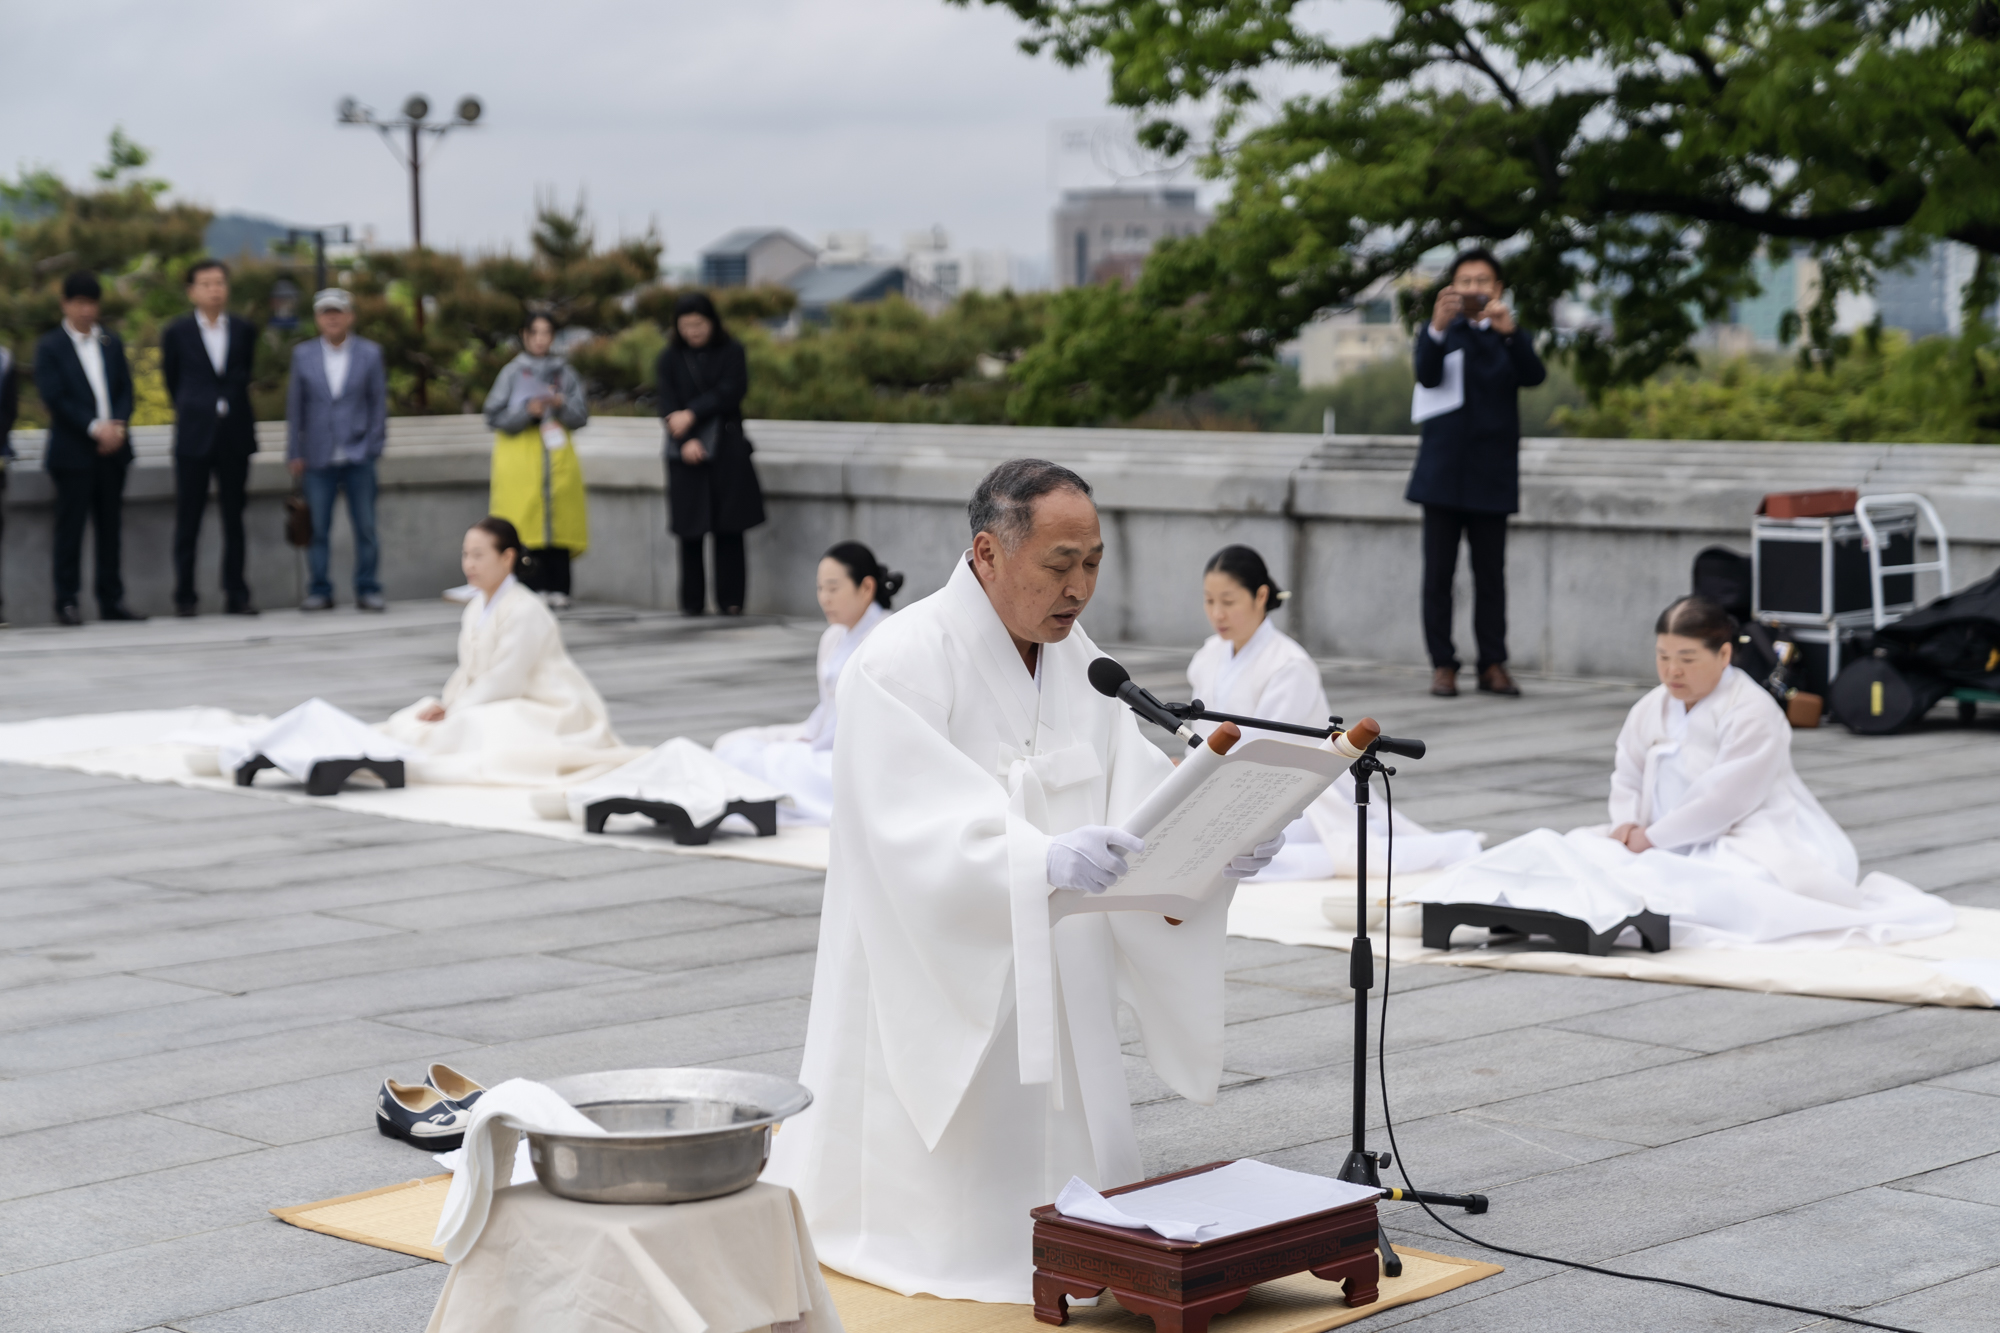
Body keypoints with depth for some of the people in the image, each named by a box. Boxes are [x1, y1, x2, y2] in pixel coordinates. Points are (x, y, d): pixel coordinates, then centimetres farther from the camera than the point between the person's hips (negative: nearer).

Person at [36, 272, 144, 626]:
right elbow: (55, 398, -9)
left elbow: (125, 389, 10)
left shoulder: (111, 342, 13)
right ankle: (67, 603, 0)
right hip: (72, 450, -4)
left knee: (110, 527, 6)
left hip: (112, 447, 4)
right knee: (70, 527, -3)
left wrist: (118, 426, -8)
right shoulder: (50, 347, -1)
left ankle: (112, 600, 10)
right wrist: (95, 428, -16)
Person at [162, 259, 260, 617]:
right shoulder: (176, 333, 1)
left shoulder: (245, 330, 6)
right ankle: (185, 596, 5)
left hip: (235, 437, 2)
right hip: (194, 437, -2)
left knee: (234, 520, 5)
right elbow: (172, 381, 12)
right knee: (187, 521, 0)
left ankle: (236, 594, 9)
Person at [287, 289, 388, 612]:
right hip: (318, 458, 1)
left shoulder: (370, 353, 5)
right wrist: (295, 453, 4)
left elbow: (378, 402, 5)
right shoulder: (303, 355, 6)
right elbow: (295, 406, 7)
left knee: (365, 526, 0)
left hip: (358, 455, 0)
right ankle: (320, 591, 7)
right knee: (318, 528, 0)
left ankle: (367, 589, 7)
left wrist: (374, 446, -2)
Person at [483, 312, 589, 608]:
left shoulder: (564, 372, 11)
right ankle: (533, 587, -9)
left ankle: (557, 588, -2)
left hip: (557, 454, 2)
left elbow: (581, 415, 7)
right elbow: (494, 416, -1)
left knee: (559, 520, -4)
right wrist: (527, 411, -15)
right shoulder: (513, 372, 4)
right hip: (519, 455, -2)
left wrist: (561, 405, -12)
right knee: (526, 519, -11)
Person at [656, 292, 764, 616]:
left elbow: (731, 392, -6)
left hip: (727, 447, -1)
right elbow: (668, 405, -2)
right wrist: (686, 441, -17)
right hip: (687, 452, 1)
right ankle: (693, 600, 5)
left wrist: (692, 414, -13)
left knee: (729, 529, -4)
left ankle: (730, 599, -1)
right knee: (690, 531, -1)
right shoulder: (670, 359, 7)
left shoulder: (731, 352, 6)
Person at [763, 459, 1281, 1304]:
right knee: (950, 1231, -3)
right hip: (938, 995, -7)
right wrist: (1044, 864, -44)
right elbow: (917, 838, -29)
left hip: (1053, 995, 7)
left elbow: (1135, 800, 0)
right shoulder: (902, 664, -18)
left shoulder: (1078, 661, 6)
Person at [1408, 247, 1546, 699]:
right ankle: (1442, 665, 2)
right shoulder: (1438, 335, 6)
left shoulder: (1512, 339, 10)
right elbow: (1427, 375, -15)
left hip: (1492, 474, 1)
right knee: (1439, 573, -1)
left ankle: (1493, 665, 5)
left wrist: (1510, 332, -29)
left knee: (1490, 573, 2)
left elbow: (1534, 375, -10)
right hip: (1443, 472, -1)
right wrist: (1438, 328, -34)